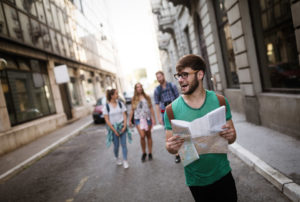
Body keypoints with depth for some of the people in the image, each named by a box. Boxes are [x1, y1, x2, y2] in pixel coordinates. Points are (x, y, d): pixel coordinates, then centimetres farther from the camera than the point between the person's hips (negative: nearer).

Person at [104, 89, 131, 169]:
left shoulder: (120, 103, 0)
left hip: (122, 127, 2)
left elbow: (124, 115, 2)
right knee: (116, 145, 6)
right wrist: (114, 130, -10)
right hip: (113, 127, -2)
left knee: (123, 144, 0)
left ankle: (125, 161, 11)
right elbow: (107, 120, -7)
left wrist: (125, 126, -9)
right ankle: (117, 158, 33)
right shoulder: (106, 106, -8)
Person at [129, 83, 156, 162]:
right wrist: (130, 120, 9)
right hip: (138, 119, -1)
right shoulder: (134, 98, 6)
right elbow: (132, 110, 10)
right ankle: (144, 153, 8)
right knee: (142, 136, -12)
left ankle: (150, 153, 21)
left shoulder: (147, 97, 6)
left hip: (147, 118, 1)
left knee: (148, 136, 8)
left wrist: (153, 118, -1)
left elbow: (151, 108, 5)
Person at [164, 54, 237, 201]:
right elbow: (169, 145, -3)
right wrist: (171, 147, -25)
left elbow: (232, 139, 2)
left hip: (222, 174, 1)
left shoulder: (219, 101, -6)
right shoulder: (172, 109, -11)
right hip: (196, 180, -1)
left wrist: (230, 136, -20)